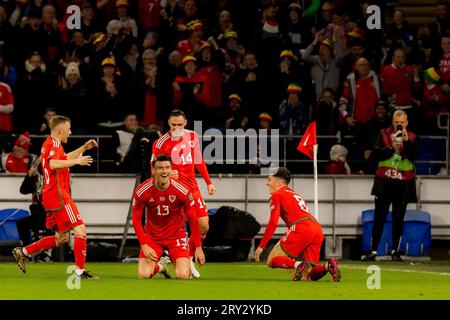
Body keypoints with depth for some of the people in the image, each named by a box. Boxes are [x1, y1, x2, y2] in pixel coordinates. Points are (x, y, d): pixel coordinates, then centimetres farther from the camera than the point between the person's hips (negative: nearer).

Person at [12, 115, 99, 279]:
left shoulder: (50, 144, 20)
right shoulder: (54, 143, -10)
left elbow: (65, 159, 39)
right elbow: (53, 164, -29)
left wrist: (84, 148, 33)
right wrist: (77, 161, -26)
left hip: (51, 196, 10)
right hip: (58, 194, -10)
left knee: (61, 237, 15)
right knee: (80, 229, -11)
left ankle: (22, 252, 16)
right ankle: (80, 271, -13)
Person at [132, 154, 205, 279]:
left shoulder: (182, 191, -17)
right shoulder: (142, 191, -17)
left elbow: (193, 220, -6)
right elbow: (136, 219, -7)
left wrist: (198, 248, -5)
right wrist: (144, 245, -16)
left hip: (176, 235, -1)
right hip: (152, 236, 1)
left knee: (182, 276, -17)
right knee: (143, 275, -16)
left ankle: (186, 265, 23)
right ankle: (160, 266, 22)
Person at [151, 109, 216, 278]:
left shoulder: (192, 136, 6)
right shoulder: (161, 143, -9)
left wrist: (208, 182, 16)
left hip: (192, 187, 5)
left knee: (203, 226, 2)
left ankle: (189, 258, 18)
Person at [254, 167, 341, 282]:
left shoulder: (277, 195, 10)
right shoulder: (293, 194, 34)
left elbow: (273, 223, -3)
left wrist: (261, 246, -1)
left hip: (301, 229, -7)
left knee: (271, 261, 1)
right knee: (306, 277, 8)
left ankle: (300, 265, -27)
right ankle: (328, 266, -21)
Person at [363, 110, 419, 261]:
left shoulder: (412, 137, 5)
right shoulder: (384, 134, 4)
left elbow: (415, 155, -9)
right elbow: (376, 154, -5)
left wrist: (407, 141, -19)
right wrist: (391, 148, -17)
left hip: (403, 183, 0)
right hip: (385, 181, 0)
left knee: (398, 219, 4)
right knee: (379, 217, 0)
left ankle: (395, 250, 12)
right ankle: (373, 251, 2)